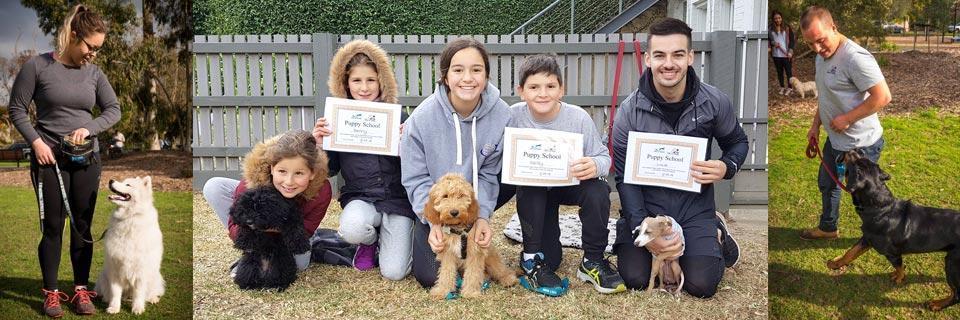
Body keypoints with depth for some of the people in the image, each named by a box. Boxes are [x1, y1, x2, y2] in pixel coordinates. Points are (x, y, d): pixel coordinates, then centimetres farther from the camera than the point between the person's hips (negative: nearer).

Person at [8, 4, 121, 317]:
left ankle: (80, 289, 17)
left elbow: (113, 109, 7)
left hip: (87, 159, 3)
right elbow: (17, 110, -2)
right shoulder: (37, 66, -6)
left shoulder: (94, 72, 3)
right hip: (49, 158, -3)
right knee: (52, 226, 2)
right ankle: (50, 292, 14)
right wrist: (36, 142, -14)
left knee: (82, 226, 7)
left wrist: (89, 128, -11)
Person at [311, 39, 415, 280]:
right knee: (352, 229, -34)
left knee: (394, 271, -13)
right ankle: (370, 241, 5)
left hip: (397, 198, -1)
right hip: (359, 198, 1)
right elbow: (330, 170, 8)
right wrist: (320, 145, -10)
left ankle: (384, 239, 24)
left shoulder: (397, 116, -2)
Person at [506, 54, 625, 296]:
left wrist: (595, 166, -40)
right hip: (533, 188, -1)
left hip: (572, 183, 1)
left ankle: (592, 261, -11)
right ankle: (532, 260, 4)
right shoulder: (513, 117, -20)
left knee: (597, 191, -30)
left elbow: (603, 157, -16)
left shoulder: (578, 117, -20)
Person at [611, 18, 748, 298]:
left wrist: (727, 168, -14)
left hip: (694, 207, 1)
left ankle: (716, 236, 19)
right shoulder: (629, 111, -11)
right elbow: (625, 178, -9)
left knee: (701, 285, -13)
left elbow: (737, 142, 11)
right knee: (635, 279, -17)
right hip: (645, 206, 0)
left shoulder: (714, 101, -7)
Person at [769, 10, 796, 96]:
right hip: (776, 55, 3)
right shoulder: (770, 28, 4)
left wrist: (790, 51, -10)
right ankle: (782, 87, 21)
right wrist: (773, 43, -11)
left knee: (788, 71, 1)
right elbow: (768, 39, 11)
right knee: (779, 72, 10)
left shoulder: (787, 27, -1)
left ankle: (790, 88, 10)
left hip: (786, 54, -2)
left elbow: (792, 39, -1)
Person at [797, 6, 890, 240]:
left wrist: (846, 119, -25)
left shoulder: (856, 58, -27)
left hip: (861, 144, -9)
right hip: (835, 140, 9)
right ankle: (828, 228, 45)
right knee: (827, 184, 24)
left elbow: (883, 96, -29)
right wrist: (815, 125, 14)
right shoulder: (823, 56, 3)